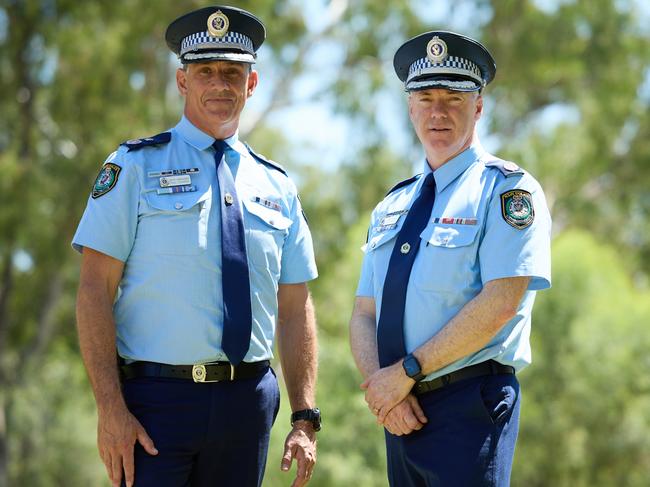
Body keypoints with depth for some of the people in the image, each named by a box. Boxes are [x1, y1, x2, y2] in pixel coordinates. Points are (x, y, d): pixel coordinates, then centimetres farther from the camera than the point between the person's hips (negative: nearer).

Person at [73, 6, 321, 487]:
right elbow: (95, 292, -5)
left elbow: (295, 309, 13)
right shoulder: (135, 167, 1)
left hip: (249, 401, 4)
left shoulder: (277, 188, 13)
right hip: (157, 397, -4)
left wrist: (305, 420, 4)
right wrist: (110, 408, -15)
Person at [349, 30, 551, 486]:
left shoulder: (507, 190, -4)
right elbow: (364, 315, 12)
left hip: (469, 409, -6)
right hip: (402, 412, 6)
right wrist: (380, 384, -7)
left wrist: (408, 371, -13)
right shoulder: (392, 208, 16)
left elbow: (500, 303, -15)